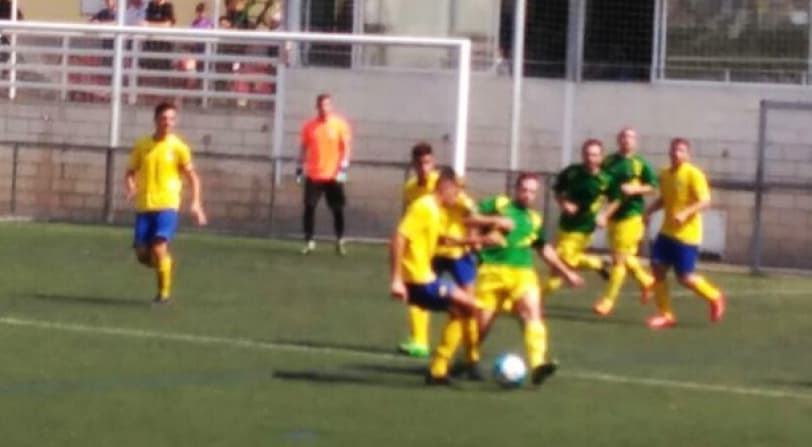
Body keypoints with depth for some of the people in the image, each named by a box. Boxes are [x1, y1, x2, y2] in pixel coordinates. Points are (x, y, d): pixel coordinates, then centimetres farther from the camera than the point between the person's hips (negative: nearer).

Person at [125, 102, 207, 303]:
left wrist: (195, 203, -7)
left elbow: (192, 177, 5)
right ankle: (163, 265, 34)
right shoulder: (142, 145, 7)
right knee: (142, 254, 1)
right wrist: (131, 188, -9)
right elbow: (131, 172, 13)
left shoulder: (178, 147, 0)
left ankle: (164, 291, -4)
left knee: (159, 247, -19)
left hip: (167, 205, -3)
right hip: (144, 206, 3)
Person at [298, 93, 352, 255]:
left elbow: (346, 147, -2)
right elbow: (304, 148, 12)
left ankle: (340, 241, 18)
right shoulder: (309, 126, 4)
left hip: (333, 175, -2)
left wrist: (343, 168, -11)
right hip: (313, 175, 2)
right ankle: (309, 242, 2)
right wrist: (300, 167, 7)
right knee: (309, 207, -5)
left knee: (337, 209, 3)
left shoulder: (340, 124, -2)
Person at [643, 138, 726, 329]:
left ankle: (715, 297, 24)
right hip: (667, 232, 7)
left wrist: (685, 213, -33)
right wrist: (649, 211, 5)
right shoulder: (665, 175, 7)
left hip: (687, 234, -7)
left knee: (685, 277, -3)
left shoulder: (693, 175, -14)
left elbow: (705, 202, -19)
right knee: (658, 268, -3)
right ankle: (665, 315, 7)